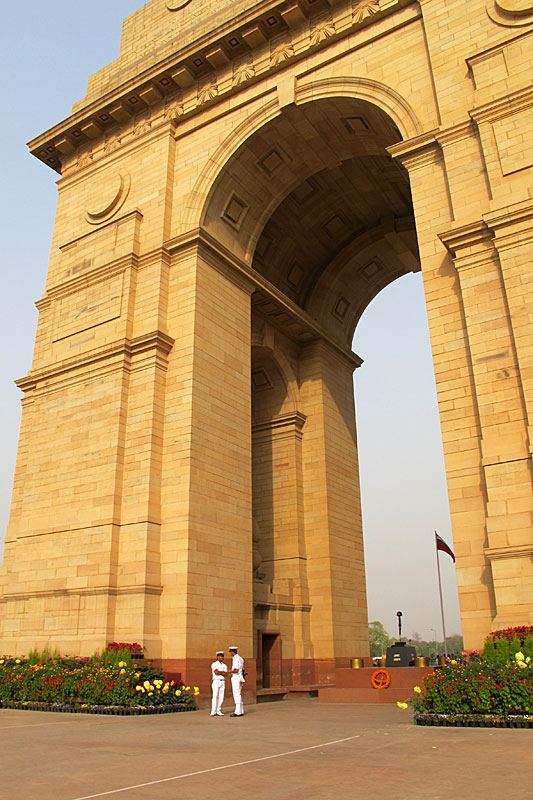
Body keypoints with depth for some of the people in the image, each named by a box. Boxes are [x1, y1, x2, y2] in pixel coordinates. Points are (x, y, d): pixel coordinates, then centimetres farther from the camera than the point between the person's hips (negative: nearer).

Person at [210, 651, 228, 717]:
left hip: (222, 682, 5)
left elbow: (225, 674, 1)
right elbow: (216, 672, -15)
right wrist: (223, 672, -3)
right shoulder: (214, 664, 0)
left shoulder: (225, 666, 15)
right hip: (216, 681, -5)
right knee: (215, 697, -11)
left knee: (221, 697, 1)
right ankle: (213, 712, -11)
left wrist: (219, 672, -11)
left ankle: (218, 711, 6)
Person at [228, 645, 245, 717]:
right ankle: (241, 711, 16)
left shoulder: (235, 659, -16)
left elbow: (236, 670, -23)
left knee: (237, 695, -5)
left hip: (235, 678, -10)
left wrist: (230, 671, -7)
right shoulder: (241, 658, 14)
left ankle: (238, 712, -4)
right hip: (240, 678, 10)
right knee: (238, 695, 14)